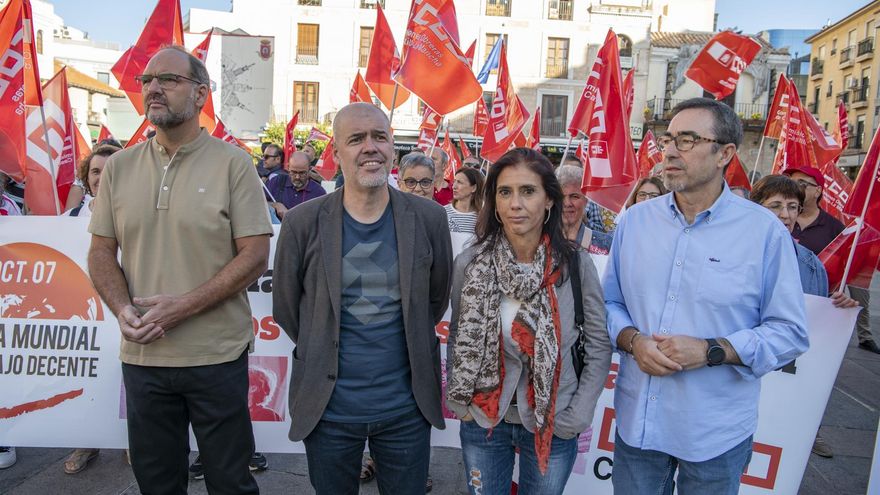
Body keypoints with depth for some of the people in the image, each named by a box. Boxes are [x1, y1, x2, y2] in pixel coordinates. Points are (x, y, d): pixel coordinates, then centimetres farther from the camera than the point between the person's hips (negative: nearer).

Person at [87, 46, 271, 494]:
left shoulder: (232, 164, -6)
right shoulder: (118, 167, 7)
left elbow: (254, 256, -10)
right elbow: (102, 252, 10)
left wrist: (182, 306, -17)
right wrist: (123, 310, -8)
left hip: (217, 356, -3)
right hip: (141, 354, 4)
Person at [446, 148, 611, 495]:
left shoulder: (576, 264, -12)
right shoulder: (469, 263, -10)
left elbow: (600, 344, -3)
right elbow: (456, 339, 4)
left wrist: (577, 416, -6)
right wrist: (457, 401, 1)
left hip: (553, 425, -1)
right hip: (482, 421, 1)